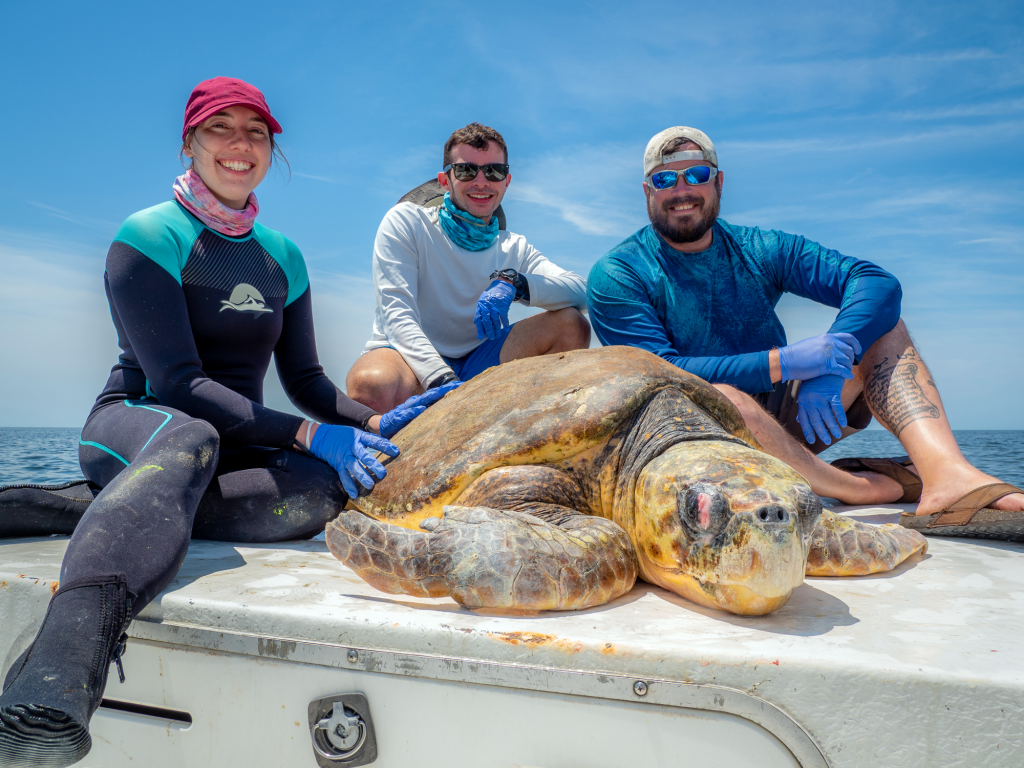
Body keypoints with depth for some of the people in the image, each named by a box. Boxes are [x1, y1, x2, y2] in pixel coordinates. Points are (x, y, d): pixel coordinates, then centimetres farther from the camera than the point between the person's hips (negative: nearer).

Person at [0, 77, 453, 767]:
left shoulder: (282, 256, 11)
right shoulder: (149, 237, -7)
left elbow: (305, 379, 12)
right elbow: (177, 382, -18)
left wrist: (376, 422, -8)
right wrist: (308, 435, -28)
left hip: (237, 439, 5)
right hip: (135, 423, -5)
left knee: (328, 487, -29)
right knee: (188, 440, -42)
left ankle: (75, 511, -26)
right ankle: (67, 655, -65)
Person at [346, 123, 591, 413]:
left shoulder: (514, 248, 9)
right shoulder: (406, 222, -3)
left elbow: (582, 292, -5)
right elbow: (396, 315, -15)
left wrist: (513, 283, -25)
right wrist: (443, 380, -32)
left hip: (475, 363, 4)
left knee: (572, 325, -13)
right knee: (371, 386, -41)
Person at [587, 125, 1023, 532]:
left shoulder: (761, 250, 5)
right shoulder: (616, 276, -7)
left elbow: (878, 281, -6)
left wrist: (831, 366, -25)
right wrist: (784, 362, -26)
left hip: (780, 424, 5)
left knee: (874, 320, -7)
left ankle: (946, 473, -27)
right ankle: (858, 486, -22)